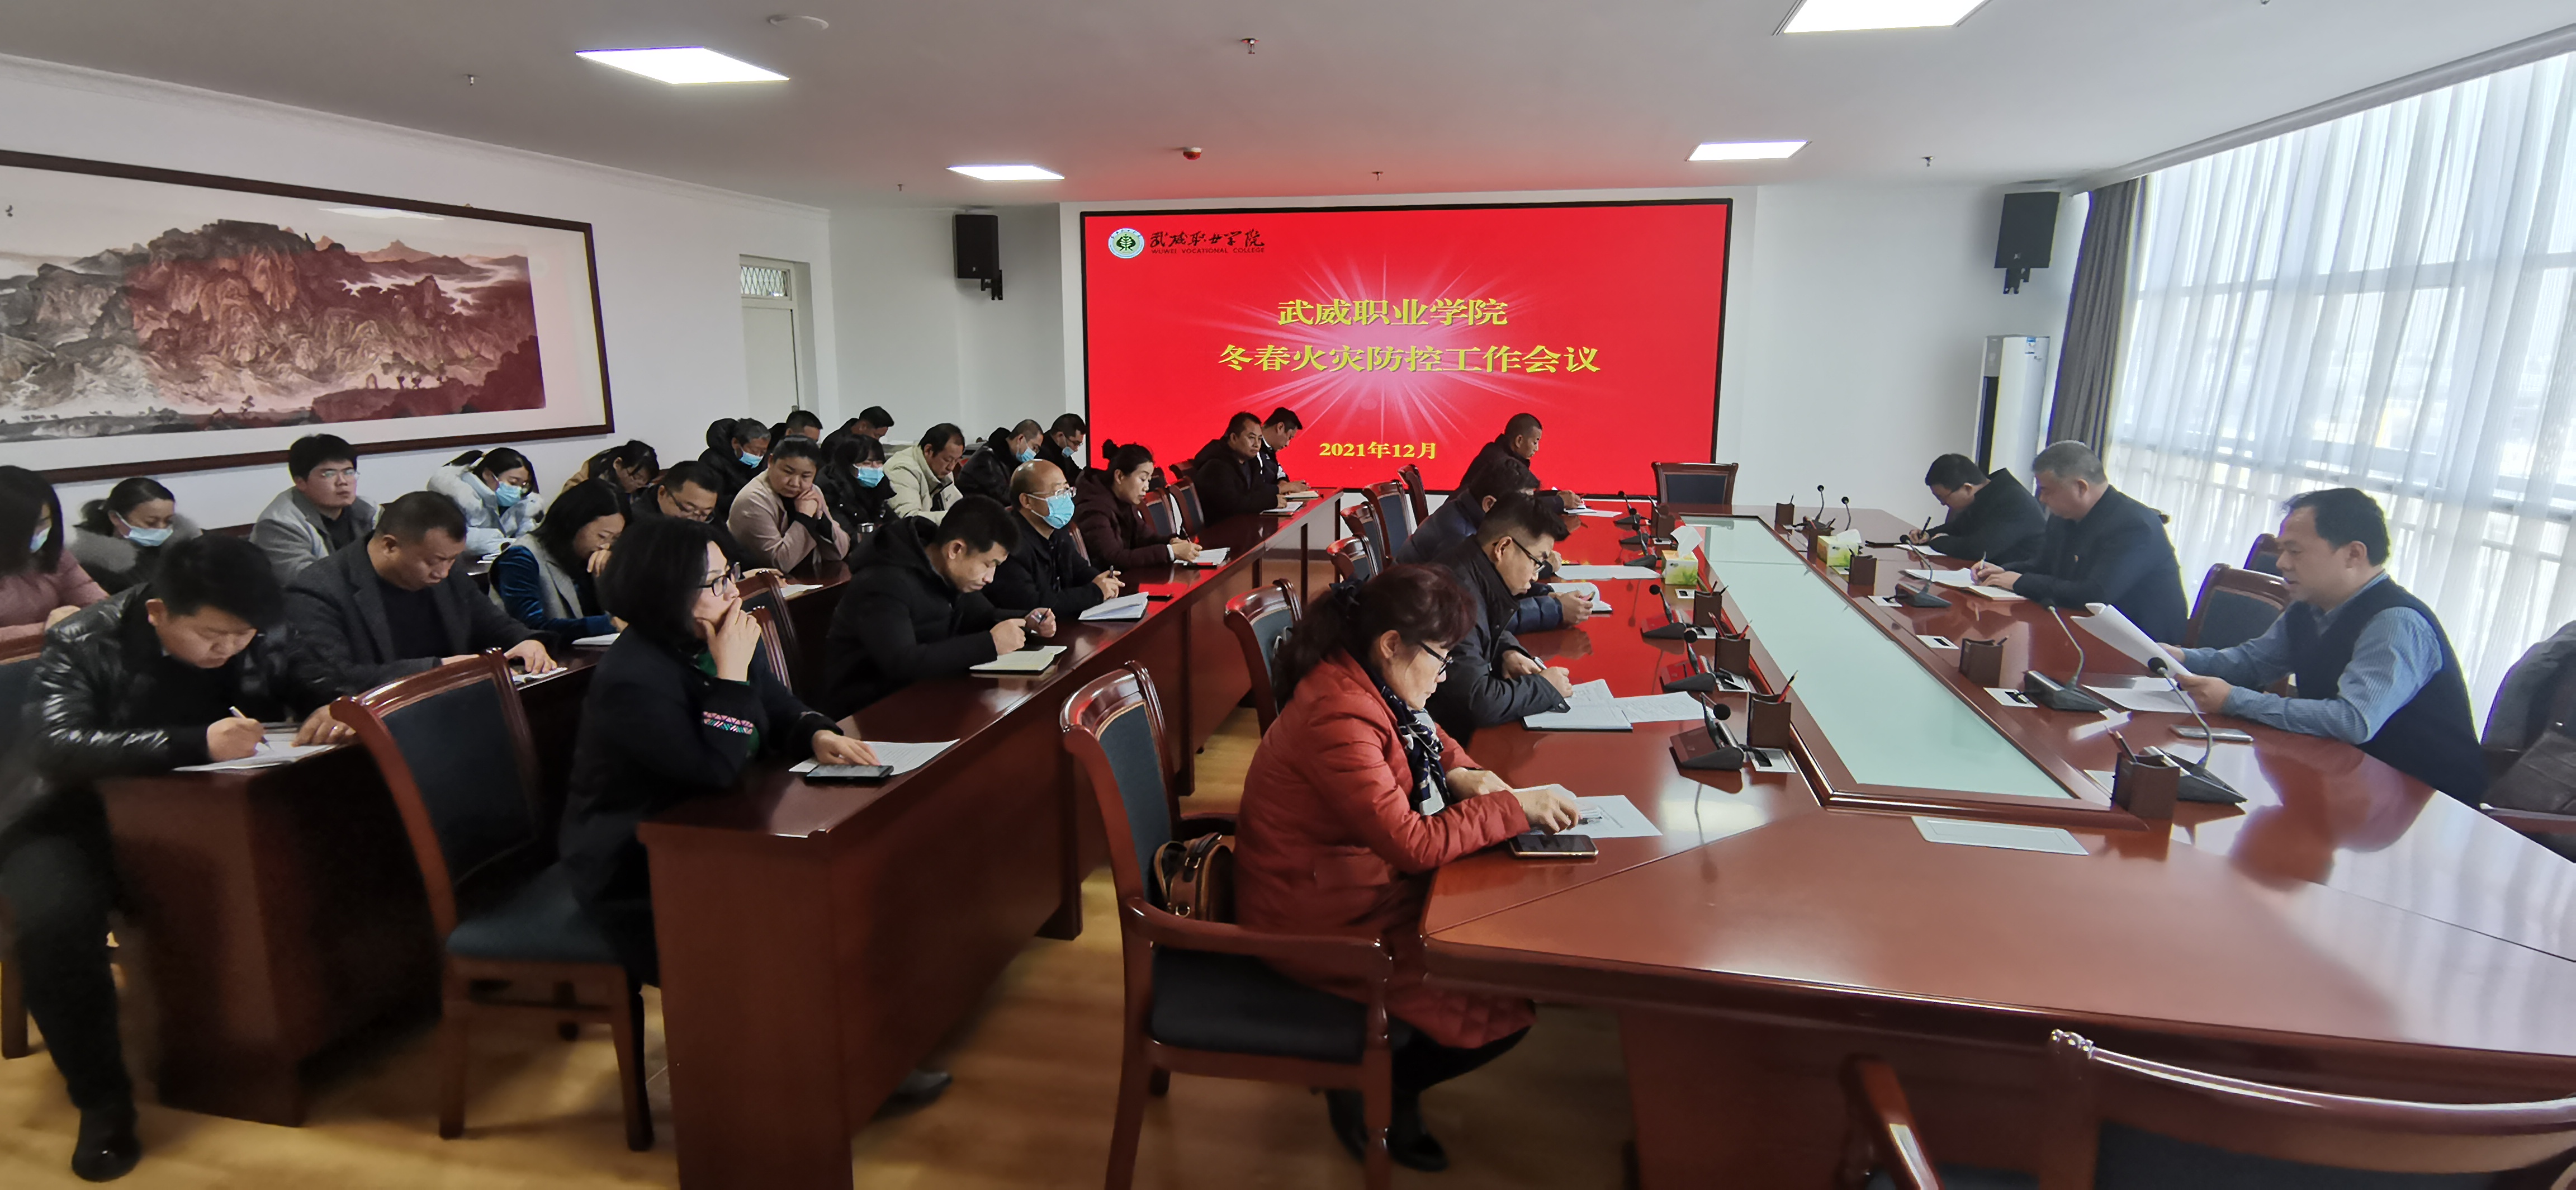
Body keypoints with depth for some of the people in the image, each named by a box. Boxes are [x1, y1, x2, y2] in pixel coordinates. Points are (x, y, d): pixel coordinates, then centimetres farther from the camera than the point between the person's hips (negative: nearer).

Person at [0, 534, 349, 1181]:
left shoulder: (248, 641, -5)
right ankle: (102, 1098, -14)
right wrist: (198, 744, -45)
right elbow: (58, 745, -31)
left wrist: (331, 712, -20)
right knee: (56, 920, -33)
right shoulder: (83, 644, -16)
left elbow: (306, 691, 6)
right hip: (80, 820, -4)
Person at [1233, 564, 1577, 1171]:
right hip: (1322, 923, -10)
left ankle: (1387, 1054, 19)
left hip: (1361, 881, 10)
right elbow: (1414, 844, -30)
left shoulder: (1360, 682, 0)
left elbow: (1427, 737, 20)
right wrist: (1515, 807, -21)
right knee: (1505, 1011, -6)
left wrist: (1461, 774, -2)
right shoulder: (1339, 718, -31)